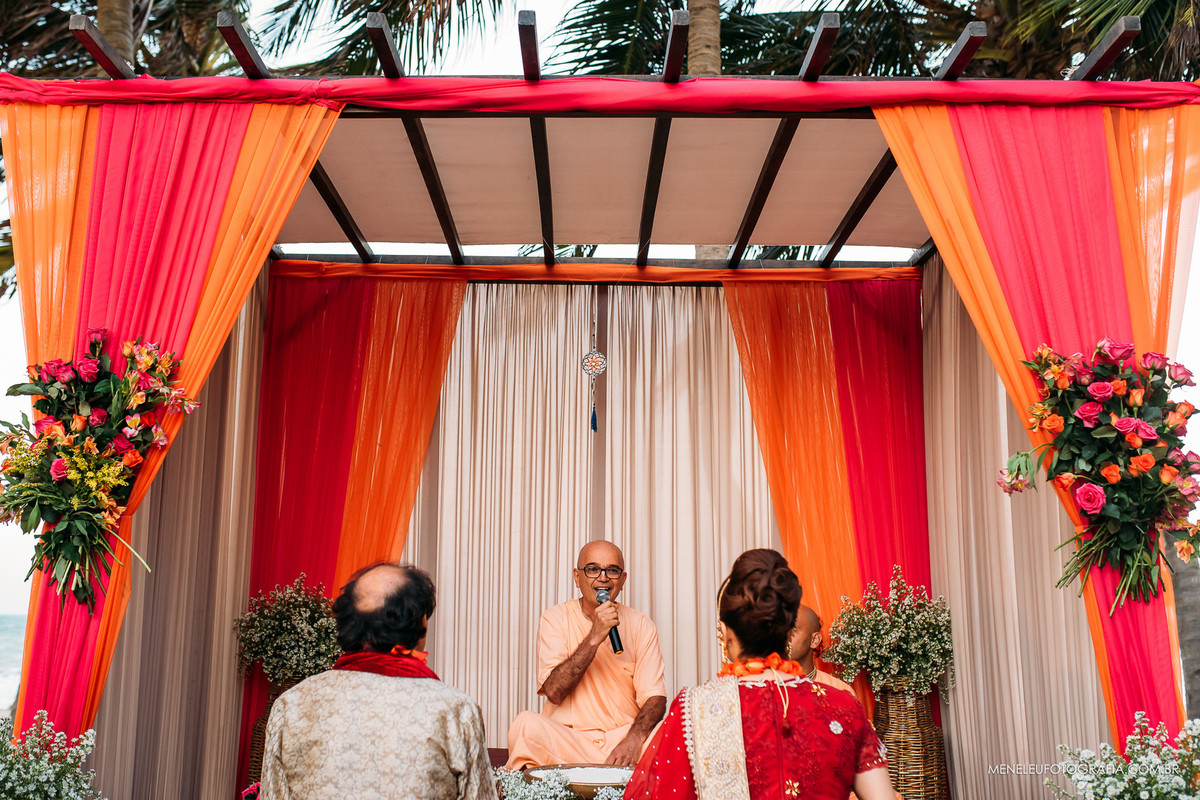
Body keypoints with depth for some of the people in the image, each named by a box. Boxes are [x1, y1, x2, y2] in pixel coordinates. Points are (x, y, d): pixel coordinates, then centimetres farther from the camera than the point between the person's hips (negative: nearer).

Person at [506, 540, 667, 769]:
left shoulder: (641, 626, 5)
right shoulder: (556, 619, 1)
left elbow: (655, 696, -2)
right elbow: (554, 692, -11)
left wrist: (634, 737, -24)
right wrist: (594, 638, -20)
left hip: (622, 739, 1)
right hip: (566, 740, -1)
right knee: (526, 724, -31)